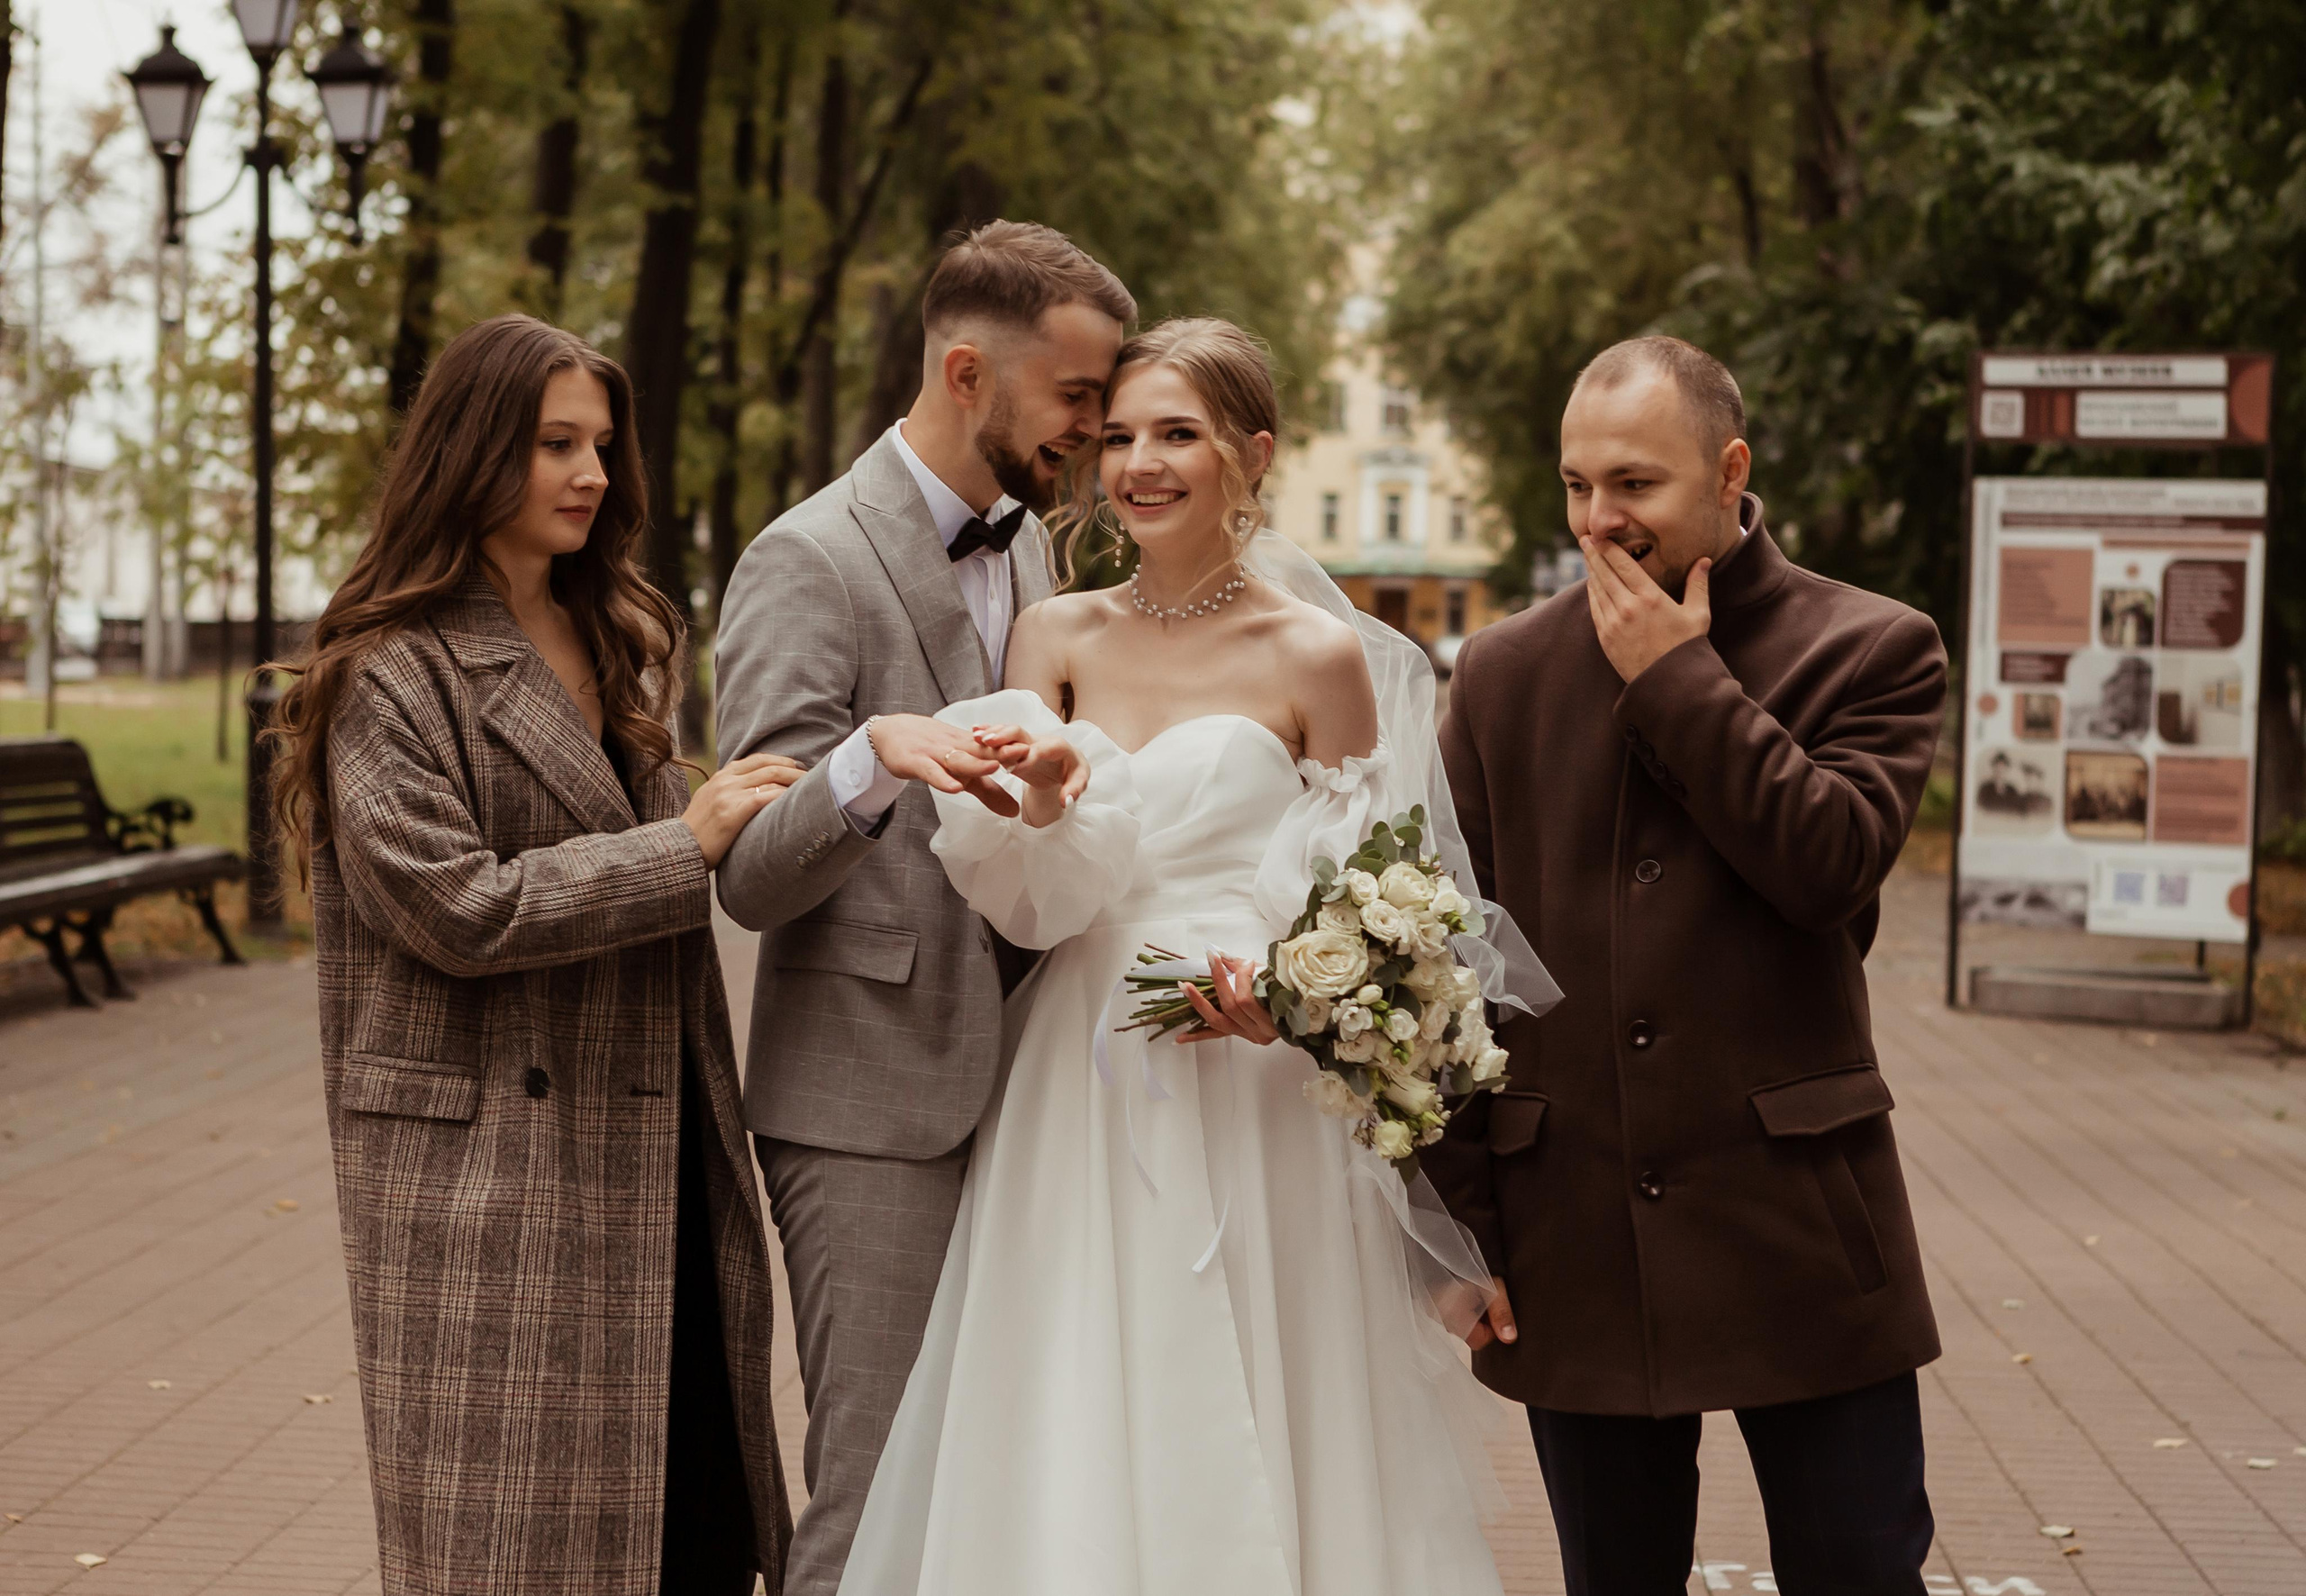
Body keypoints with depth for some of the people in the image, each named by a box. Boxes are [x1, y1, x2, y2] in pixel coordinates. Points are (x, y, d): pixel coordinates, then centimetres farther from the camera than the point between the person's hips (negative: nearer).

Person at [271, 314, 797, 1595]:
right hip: (491, 1169, -7)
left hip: (657, 1158, 7)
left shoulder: (623, 647, 17)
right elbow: (454, 905, -18)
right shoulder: (393, 674, -8)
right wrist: (685, 846, -17)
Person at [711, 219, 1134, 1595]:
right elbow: (755, 879, -17)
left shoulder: (1031, 546, 13)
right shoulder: (810, 563, -12)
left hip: (1015, 1093, 8)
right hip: (876, 1107, -8)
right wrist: (874, 757, -35)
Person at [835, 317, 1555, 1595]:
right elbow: (1032, 904, 0)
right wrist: (1048, 794, -21)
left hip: (1249, 1087, -3)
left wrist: (1275, 982, -18)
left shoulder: (1317, 656, -2)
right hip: (1079, 1094, 3)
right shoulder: (1056, 636, 6)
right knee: (1068, 1456, 5)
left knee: (1236, 1452, 2)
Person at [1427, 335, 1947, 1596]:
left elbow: (1832, 864, -17)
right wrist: (1455, 1213, 2)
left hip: (1801, 1245, -2)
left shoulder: (1872, 650, 0)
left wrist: (1681, 682, -12)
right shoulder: (1504, 673, 7)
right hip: (1571, 1250, 2)